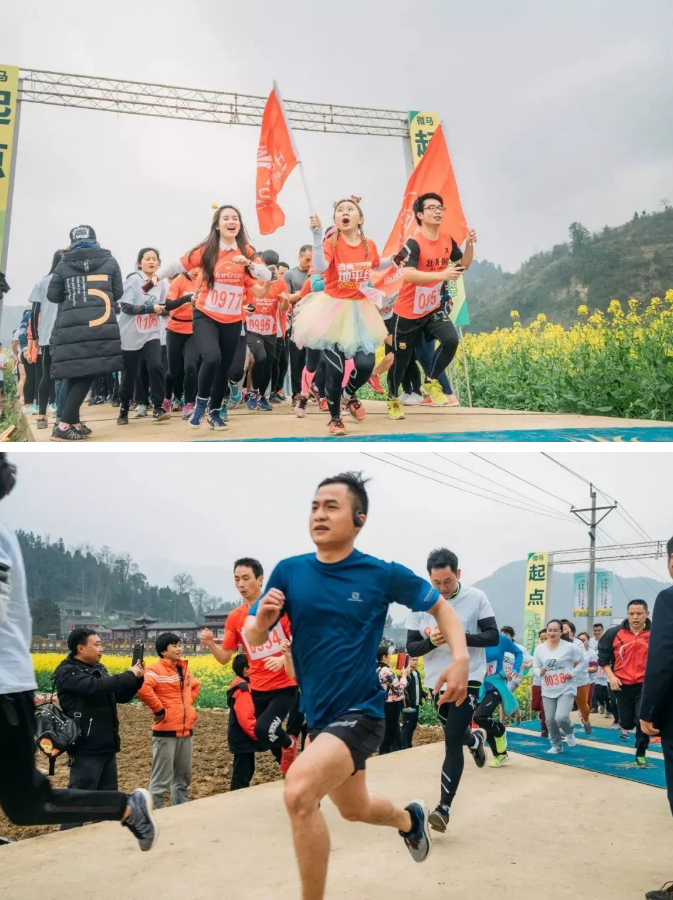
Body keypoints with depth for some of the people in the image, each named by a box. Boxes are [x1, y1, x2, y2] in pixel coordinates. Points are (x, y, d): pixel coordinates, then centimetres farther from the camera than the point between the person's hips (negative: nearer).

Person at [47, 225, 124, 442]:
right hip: (101, 327, -2)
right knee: (87, 375, -2)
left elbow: (52, 295, 8)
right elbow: (118, 293, 10)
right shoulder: (109, 261, 6)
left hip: (70, 328, 2)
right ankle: (63, 426, -9)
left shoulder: (64, 264, 7)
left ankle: (74, 422, 19)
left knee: (76, 375, 12)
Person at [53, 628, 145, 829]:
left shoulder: (99, 669, 12)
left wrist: (137, 679, -1)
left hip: (107, 746, 8)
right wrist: (129, 675, -21)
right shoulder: (67, 673, -13)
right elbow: (95, 686, -30)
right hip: (86, 749, -8)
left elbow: (121, 696, 17)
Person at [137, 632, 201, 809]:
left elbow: (195, 686, 32)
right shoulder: (156, 669, -12)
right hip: (166, 731, -8)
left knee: (184, 777, 17)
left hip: (185, 731, 8)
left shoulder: (183, 669, 13)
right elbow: (143, 689, -30)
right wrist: (159, 710, -21)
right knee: (161, 779, -2)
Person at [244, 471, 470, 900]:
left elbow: (441, 606, 3)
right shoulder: (289, 571, -5)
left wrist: (460, 658, -13)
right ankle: (410, 818, 60)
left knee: (299, 790, -29)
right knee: (354, 809, 26)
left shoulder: (383, 573, -11)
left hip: (360, 712, -5)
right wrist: (260, 624, -24)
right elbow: (253, 641, -1)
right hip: (319, 715, 5)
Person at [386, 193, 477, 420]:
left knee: (451, 340, -19)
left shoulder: (448, 241, -1)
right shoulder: (414, 243, -21)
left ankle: (432, 381, 4)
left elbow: (464, 264, 14)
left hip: (433, 309, 5)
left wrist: (470, 244, -5)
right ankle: (392, 399, 30)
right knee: (401, 358, 6)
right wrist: (442, 275, -41)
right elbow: (408, 275, -35)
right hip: (408, 312, -5)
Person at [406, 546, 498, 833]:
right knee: (454, 734, 23)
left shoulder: (476, 598, -11)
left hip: (468, 680, -4)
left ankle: (443, 808, -8)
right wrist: (431, 641, -25)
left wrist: (460, 636, -27)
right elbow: (411, 648, -4)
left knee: (452, 742, -13)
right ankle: (474, 740, 59)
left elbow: (493, 637, -11)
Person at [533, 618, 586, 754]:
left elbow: (583, 661, 2)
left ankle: (570, 732, 16)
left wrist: (573, 673, -10)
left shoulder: (569, 647, -7)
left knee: (561, 717, -20)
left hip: (566, 690, -4)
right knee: (550, 720, 4)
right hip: (548, 692, 4)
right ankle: (556, 745, 28)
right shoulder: (539, 649, 1)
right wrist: (540, 672, -15)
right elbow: (535, 668, 8)